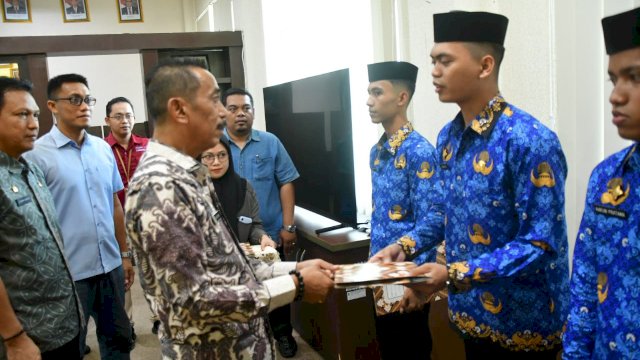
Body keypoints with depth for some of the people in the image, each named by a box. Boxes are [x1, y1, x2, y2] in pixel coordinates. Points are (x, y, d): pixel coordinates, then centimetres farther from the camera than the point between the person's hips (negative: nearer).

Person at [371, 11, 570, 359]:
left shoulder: (529, 140, -22)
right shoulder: (448, 137, 2)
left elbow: (541, 245, -23)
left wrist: (455, 274, -27)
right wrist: (405, 246, 0)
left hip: (522, 318, -6)